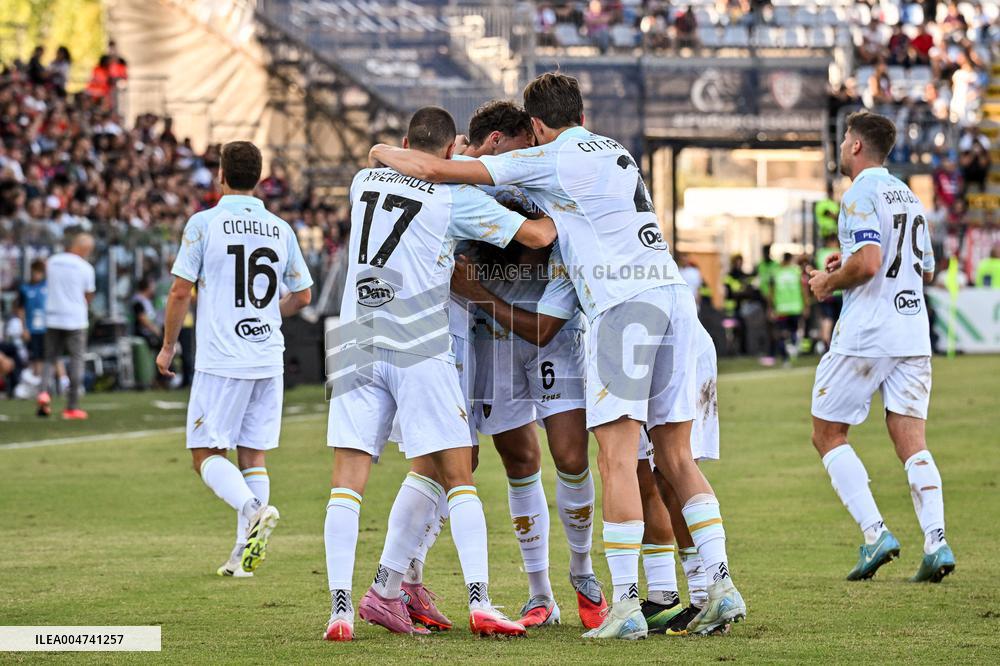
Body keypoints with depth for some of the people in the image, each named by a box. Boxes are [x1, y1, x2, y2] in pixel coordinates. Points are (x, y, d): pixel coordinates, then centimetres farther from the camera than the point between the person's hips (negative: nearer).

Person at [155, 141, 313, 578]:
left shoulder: (204, 223, -6)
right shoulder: (280, 229, 7)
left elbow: (180, 291, -6)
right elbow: (302, 296, 15)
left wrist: (168, 345, 7)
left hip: (220, 360, -4)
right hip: (268, 359, 4)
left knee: (207, 454, 1)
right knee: (253, 455, 9)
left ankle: (254, 510, -25)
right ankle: (244, 552, 3)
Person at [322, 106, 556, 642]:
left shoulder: (364, 182, 13)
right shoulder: (456, 197, -1)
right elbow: (536, 236, -3)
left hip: (356, 343, 3)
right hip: (418, 348, -3)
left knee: (347, 480, 0)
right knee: (458, 477, 2)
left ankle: (340, 606, -11)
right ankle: (480, 602, -6)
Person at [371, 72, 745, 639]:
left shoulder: (551, 160, 2)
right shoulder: (615, 152, 24)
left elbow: (438, 171, 2)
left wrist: (385, 151, 20)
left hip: (624, 304, -7)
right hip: (674, 292, 7)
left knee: (618, 460, -8)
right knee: (677, 459, 9)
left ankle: (626, 604, -14)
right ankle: (722, 586, 1)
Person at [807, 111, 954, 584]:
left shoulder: (861, 194, -10)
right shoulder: (908, 196, 17)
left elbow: (868, 262, -23)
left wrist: (829, 282, -5)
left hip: (865, 335, -7)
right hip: (913, 335, 7)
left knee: (828, 434, 6)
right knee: (912, 443, 4)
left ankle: (874, 532, -7)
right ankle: (935, 542, -11)